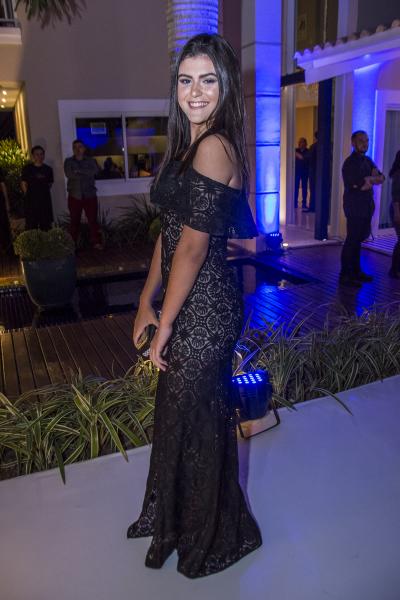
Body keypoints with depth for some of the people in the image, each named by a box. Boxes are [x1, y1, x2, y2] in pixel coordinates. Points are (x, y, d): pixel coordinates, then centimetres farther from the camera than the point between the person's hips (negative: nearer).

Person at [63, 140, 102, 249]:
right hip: (74, 196, 0)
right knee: (74, 221, 3)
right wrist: (86, 173, -11)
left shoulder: (90, 160, 8)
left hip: (90, 195, 0)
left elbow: (95, 171, -12)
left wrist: (79, 170, -14)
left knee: (93, 220, 0)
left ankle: (96, 242, 6)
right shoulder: (68, 161, 7)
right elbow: (69, 174, -12)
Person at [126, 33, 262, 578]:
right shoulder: (187, 145, 13)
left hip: (203, 309, -9)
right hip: (189, 304, 9)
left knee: (196, 421, 9)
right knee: (178, 414, 23)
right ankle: (174, 518, 49)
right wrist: (146, 302, 10)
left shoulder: (214, 147, -18)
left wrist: (164, 326, -13)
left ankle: (211, 539, 37)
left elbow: (193, 248, -20)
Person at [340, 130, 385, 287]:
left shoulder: (367, 160, 16)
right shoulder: (350, 162, -11)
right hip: (355, 208, -8)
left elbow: (381, 178, 9)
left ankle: (356, 271, 23)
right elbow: (359, 185, -20)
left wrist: (368, 179, -11)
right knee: (352, 240, -6)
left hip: (366, 206, 8)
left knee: (358, 240, 14)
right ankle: (345, 275, -1)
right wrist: (373, 179, -2)